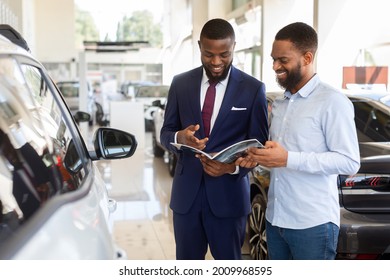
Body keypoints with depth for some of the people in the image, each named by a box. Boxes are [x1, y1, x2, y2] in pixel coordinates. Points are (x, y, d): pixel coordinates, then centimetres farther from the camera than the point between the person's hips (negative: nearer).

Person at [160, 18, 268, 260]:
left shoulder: (253, 89, -4)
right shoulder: (180, 83, 3)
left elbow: (259, 146, -1)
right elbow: (166, 133, 8)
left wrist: (233, 166, -21)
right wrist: (180, 138, -17)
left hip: (229, 194, -2)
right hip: (186, 192, 2)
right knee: (187, 261, 12)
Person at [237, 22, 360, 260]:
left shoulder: (332, 102, -11)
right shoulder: (280, 104, 14)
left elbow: (349, 162, -17)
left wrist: (288, 159, -23)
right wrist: (259, 157, 1)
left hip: (313, 224, -7)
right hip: (275, 218, 7)